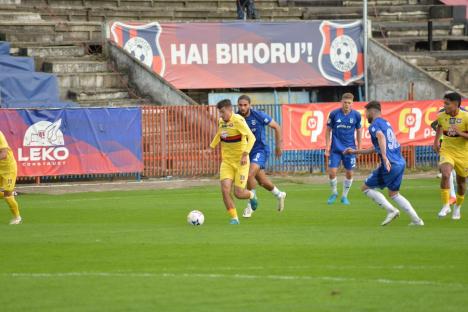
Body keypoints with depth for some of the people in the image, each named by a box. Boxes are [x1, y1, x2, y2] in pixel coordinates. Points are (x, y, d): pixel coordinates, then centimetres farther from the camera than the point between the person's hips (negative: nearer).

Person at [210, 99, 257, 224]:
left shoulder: (238, 120, -17)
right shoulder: (221, 122, 6)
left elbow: (251, 137, -25)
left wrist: (245, 154, -35)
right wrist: (211, 147, 26)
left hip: (240, 162, -5)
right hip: (226, 162, 5)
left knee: (238, 193, -6)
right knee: (225, 190, -13)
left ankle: (251, 195, 30)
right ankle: (234, 218, -1)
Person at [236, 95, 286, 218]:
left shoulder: (258, 115, -17)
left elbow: (276, 127, -6)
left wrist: (278, 146, -2)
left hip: (260, 150, -5)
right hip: (246, 151, 5)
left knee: (250, 174, -25)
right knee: (262, 181, 15)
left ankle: (251, 205, -8)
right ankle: (279, 195, 44)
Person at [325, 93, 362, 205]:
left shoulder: (356, 115, -4)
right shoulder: (334, 114, -7)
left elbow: (358, 131, 9)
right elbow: (328, 130, 2)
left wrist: (359, 148, 8)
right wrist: (327, 147, -2)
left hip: (349, 148, 1)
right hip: (335, 148, -1)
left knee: (349, 173, 3)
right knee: (332, 172, -7)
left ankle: (344, 196, 21)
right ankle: (334, 193, 17)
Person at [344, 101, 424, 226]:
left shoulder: (374, 125, -5)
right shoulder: (386, 123, 24)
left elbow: (381, 137, -29)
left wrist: (385, 157, -40)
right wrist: (355, 151, 39)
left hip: (389, 165, -9)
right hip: (401, 163, 9)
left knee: (366, 188, 5)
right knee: (394, 193, 22)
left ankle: (391, 210, -6)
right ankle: (416, 220, 12)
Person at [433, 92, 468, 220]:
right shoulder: (442, 116, -4)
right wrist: (436, 141, 16)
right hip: (447, 151, 1)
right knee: (445, 174, -25)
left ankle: (457, 207, 36)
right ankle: (445, 206, -17)